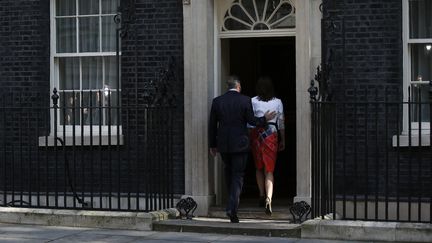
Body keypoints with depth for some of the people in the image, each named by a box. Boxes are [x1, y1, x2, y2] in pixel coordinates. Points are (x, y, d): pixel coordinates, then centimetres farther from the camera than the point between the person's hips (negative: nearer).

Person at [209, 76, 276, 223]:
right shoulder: (245, 100, -7)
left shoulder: (217, 101, 2)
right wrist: (265, 119, 13)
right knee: (238, 176, 0)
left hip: (223, 145, 3)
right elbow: (251, 121, -6)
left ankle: (232, 204, 28)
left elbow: (212, 125, 4)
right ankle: (232, 208, -14)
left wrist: (212, 145, 12)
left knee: (229, 174, 19)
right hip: (240, 144, -3)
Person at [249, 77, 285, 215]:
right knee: (269, 170, -1)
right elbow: (281, 123, 7)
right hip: (272, 134, 0)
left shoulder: (253, 101, -2)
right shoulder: (278, 102, 1)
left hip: (257, 133, 0)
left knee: (259, 168, 19)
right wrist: (283, 140, 16)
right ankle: (268, 198, -20)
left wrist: (248, 138, 6)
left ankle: (262, 196, 22)